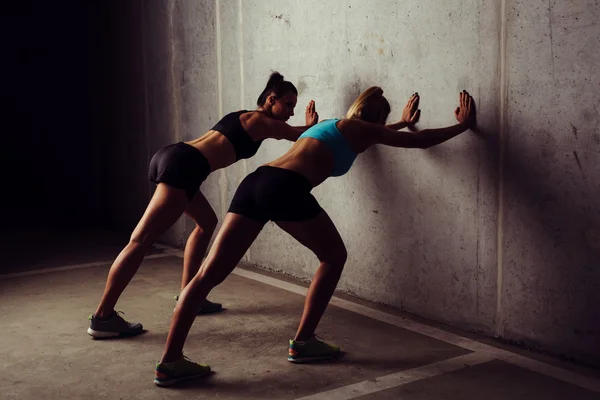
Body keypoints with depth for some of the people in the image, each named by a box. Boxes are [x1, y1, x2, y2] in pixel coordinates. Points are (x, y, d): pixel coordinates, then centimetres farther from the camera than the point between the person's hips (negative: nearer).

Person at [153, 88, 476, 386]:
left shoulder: (334, 125, 36)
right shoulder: (360, 129, 16)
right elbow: (419, 141, 19)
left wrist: (402, 122, 67)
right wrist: (462, 125, 33)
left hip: (255, 182, 8)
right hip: (286, 189, -8)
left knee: (209, 273, 0)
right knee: (334, 257, 15)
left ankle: (170, 361, -3)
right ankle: (303, 343, 15)